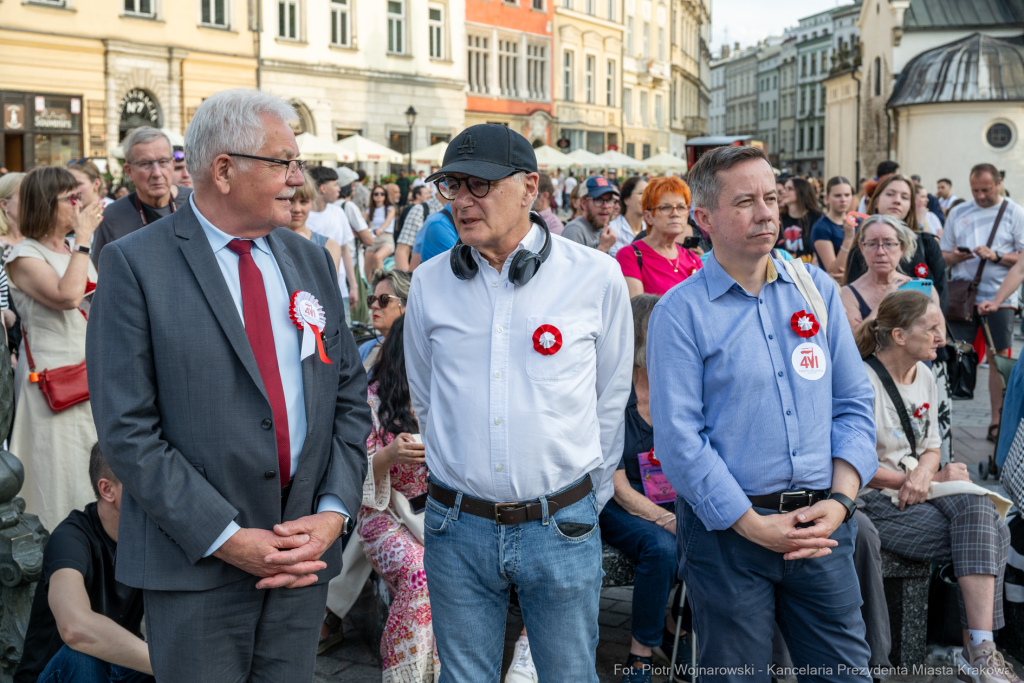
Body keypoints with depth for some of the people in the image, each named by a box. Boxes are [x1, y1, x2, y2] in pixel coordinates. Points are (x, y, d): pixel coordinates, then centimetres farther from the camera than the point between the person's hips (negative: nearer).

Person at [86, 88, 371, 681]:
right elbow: (126, 428, -12)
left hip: (307, 550, 5)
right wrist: (226, 537, -15)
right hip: (196, 567, -4)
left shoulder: (311, 261, 9)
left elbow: (350, 398, 9)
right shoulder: (136, 264, -8)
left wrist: (334, 511, -5)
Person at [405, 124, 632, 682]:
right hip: (457, 530, 2)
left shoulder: (595, 275, -5)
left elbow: (611, 398, 5)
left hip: (561, 528, -1)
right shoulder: (429, 282, 1)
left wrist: (589, 498, 10)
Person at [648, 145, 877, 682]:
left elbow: (853, 402, 8)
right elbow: (678, 439, -13)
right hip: (726, 531, -3)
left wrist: (840, 499, -5)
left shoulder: (817, 289, 7)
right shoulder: (680, 312, -7)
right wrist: (754, 525, -16)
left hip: (821, 526, 4)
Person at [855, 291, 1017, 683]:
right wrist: (937, 479, -11)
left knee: (977, 508, -23)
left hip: (922, 488, 7)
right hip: (877, 502, -7)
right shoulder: (864, 382, -14)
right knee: (992, 538, -20)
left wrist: (923, 473, -8)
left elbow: (931, 448, 17)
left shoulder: (925, 377, 12)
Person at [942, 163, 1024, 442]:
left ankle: (997, 421, 6)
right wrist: (955, 257, -9)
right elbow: (942, 255, 13)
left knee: (999, 358, -1)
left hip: (998, 298, -2)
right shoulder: (958, 213, 11)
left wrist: (996, 256, -16)